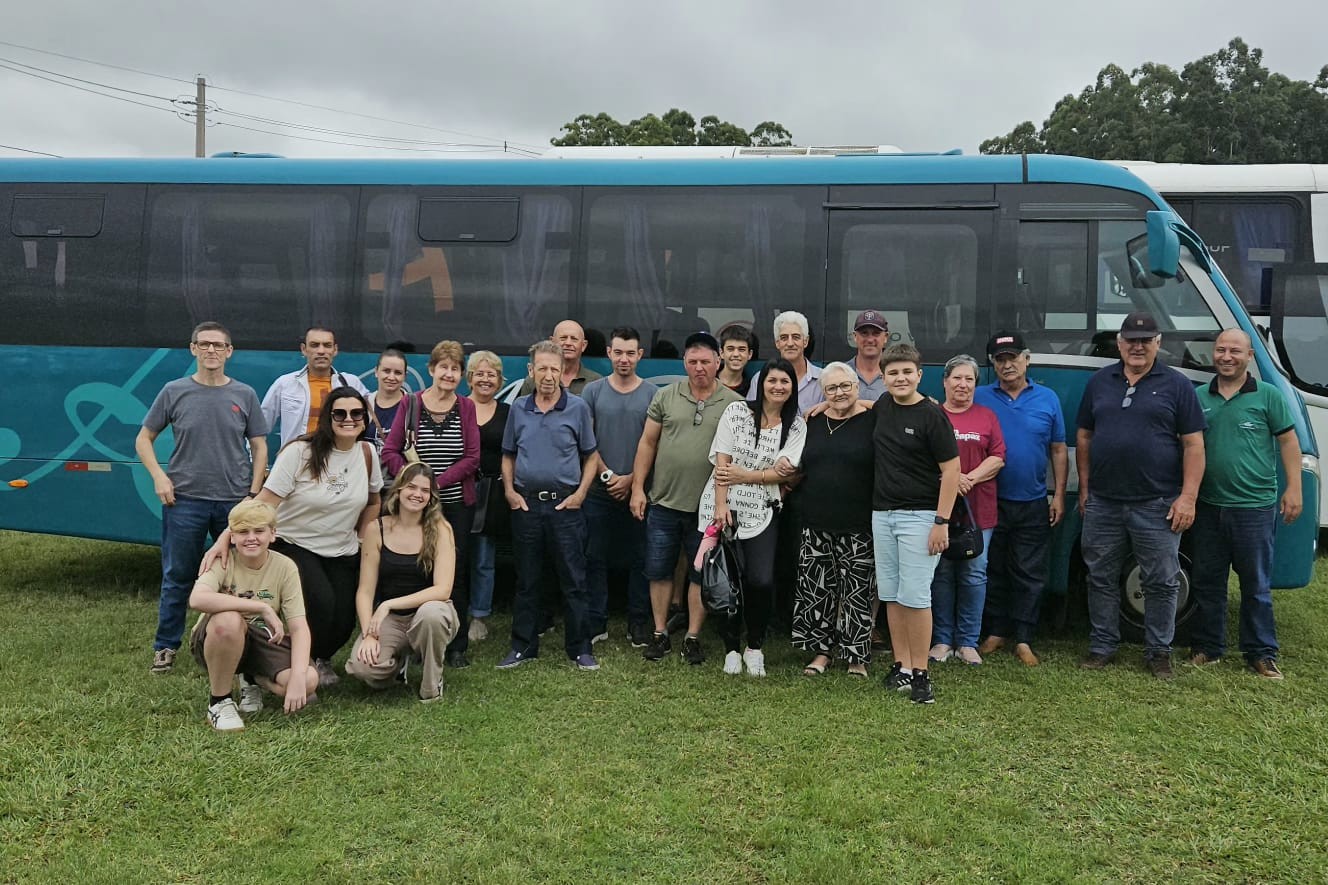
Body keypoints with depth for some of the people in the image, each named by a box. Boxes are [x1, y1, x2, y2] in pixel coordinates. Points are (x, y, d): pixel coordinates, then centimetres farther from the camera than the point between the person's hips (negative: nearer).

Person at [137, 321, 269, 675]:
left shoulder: (244, 395, 3)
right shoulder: (175, 392, 1)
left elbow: (259, 447, 7)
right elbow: (144, 439, 8)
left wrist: (254, 493, -1)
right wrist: (159, 477, -6)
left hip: (235, 501, 1)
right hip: (184, 500, -1)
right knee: (178, 577, 8)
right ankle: (165, 646, 21)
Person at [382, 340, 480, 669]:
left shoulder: (466, 407, 4)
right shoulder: (411, 405, 2)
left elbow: (472, 458, -3)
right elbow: (390, 451, -1)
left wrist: (437, 482, -15)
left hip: (457, 504, 1)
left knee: (456, 573, 4)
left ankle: (457, 646, 13)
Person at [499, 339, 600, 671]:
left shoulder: (577, 407, -1)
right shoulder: (519, 409, 6)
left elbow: (590, 457, 4)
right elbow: (508, 456, 14)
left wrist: (580, 494, -6)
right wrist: (509, 491, 1)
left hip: (565, 505, -2)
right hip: (525, 504, 3)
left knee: (574, 581, 2)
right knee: (526, 581, 11)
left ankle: (580, 649, 12)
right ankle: (523, 647, 21)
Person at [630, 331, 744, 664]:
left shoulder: (734, 404, -2)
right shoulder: (666, 396, 3)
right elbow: (648, 443, 5)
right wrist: (637, 488, 0)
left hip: (707, 508, -1)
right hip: (663, 502, 2)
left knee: (700, 575, 9)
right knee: (659, 571, 9)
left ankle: (692, 637, 22)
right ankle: (660, 634, 23)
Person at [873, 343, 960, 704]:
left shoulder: (931, 415, -11)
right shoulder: (883, 405, 7)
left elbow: (951, 470, -11)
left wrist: (942, 522, -16)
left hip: (918, 516, -6)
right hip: (882, 514, 6)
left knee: (915, 596, -6)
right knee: (891, 595, 8)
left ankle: (920, 673, 3)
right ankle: (901, 667, 17)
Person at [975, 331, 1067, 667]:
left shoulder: (1048, 399, 5)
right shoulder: (979, 398, 0)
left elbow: (1058, 450, 8)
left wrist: (1058, 495, 3)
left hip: (1034, 504, 1)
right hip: (991, 502, 0)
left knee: (1029, 576, 5)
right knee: (994, 572, 9)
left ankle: (1023, 640, 13)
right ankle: (996, 632, 22)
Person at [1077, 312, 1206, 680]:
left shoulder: (1176, 385, 1)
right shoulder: (1099, 382, 10)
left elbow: (1193, 444, -2)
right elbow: (1084, 437, 13)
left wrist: (1188, 497, -9)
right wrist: (1084, 488, 8)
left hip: (1157, 505, -2)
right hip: (1102, 503, 3)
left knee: (1161, 582, 5)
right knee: (1101, 579, 9)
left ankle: (1159, 652, 18)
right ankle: (1102, 647, 21)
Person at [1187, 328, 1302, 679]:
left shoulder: (1268, 395, -1)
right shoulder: (1198, 397, 6)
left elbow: (1288, 442, 1)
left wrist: (1293, 489, -6)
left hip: (1255, 508, -3)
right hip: (1208, 507, 3)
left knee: (1256, 585, 5)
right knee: (1206, 582, 11)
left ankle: (1261, 653, 16)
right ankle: (1207, 646, 22)